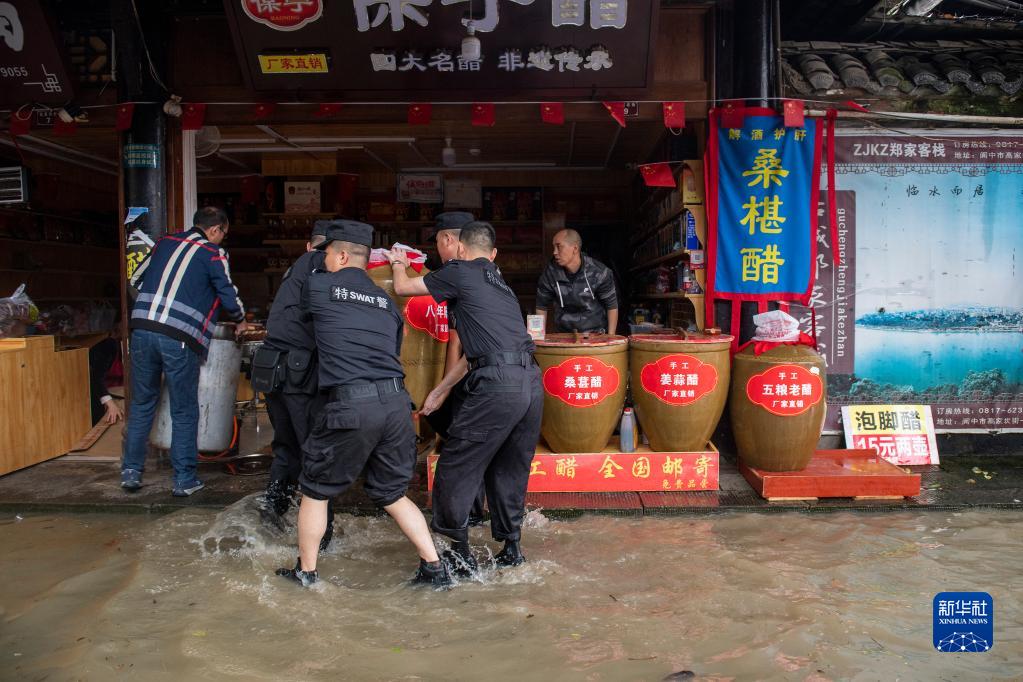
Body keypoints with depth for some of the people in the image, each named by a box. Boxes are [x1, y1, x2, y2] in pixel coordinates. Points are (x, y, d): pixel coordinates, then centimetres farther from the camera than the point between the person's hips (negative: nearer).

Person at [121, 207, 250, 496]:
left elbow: (136, 280, 26)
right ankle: (184, 480, 12)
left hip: (142, 329, 5)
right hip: (179, 338, -5)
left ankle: (131, 472, 22)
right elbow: (229, 296, 4)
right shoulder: (213, 254, 3)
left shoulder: (165, 242, 18)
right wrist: (240, 321, 23)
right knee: (184, 412, 7)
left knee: (141, 404, 18)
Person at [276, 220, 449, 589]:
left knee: (315, 491, 17)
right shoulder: (387, 303, 19)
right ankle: (435, 568, 19)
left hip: (351, 405, -5)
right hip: (396, 402, 5)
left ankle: (306, 572, 29)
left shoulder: (318, 286, 5)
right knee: (392, 493, 21)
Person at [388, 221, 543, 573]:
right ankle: (510, 547, 29)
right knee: (510, 470, 21)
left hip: (497, 385, -7)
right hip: (532, 382, 7)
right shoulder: (500, 283, 26)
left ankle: (460, 553, 15)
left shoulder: (460, 272, 5)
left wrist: (398, 263, 36)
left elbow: (403, 287, 15)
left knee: (456, 469, 7)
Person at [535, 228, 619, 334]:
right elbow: (542, 306, 5)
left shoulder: (598, 272, -10)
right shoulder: (550, 272, -5)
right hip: (564, 332, 2)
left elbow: (612, 306, -2)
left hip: (596, 332, -2)